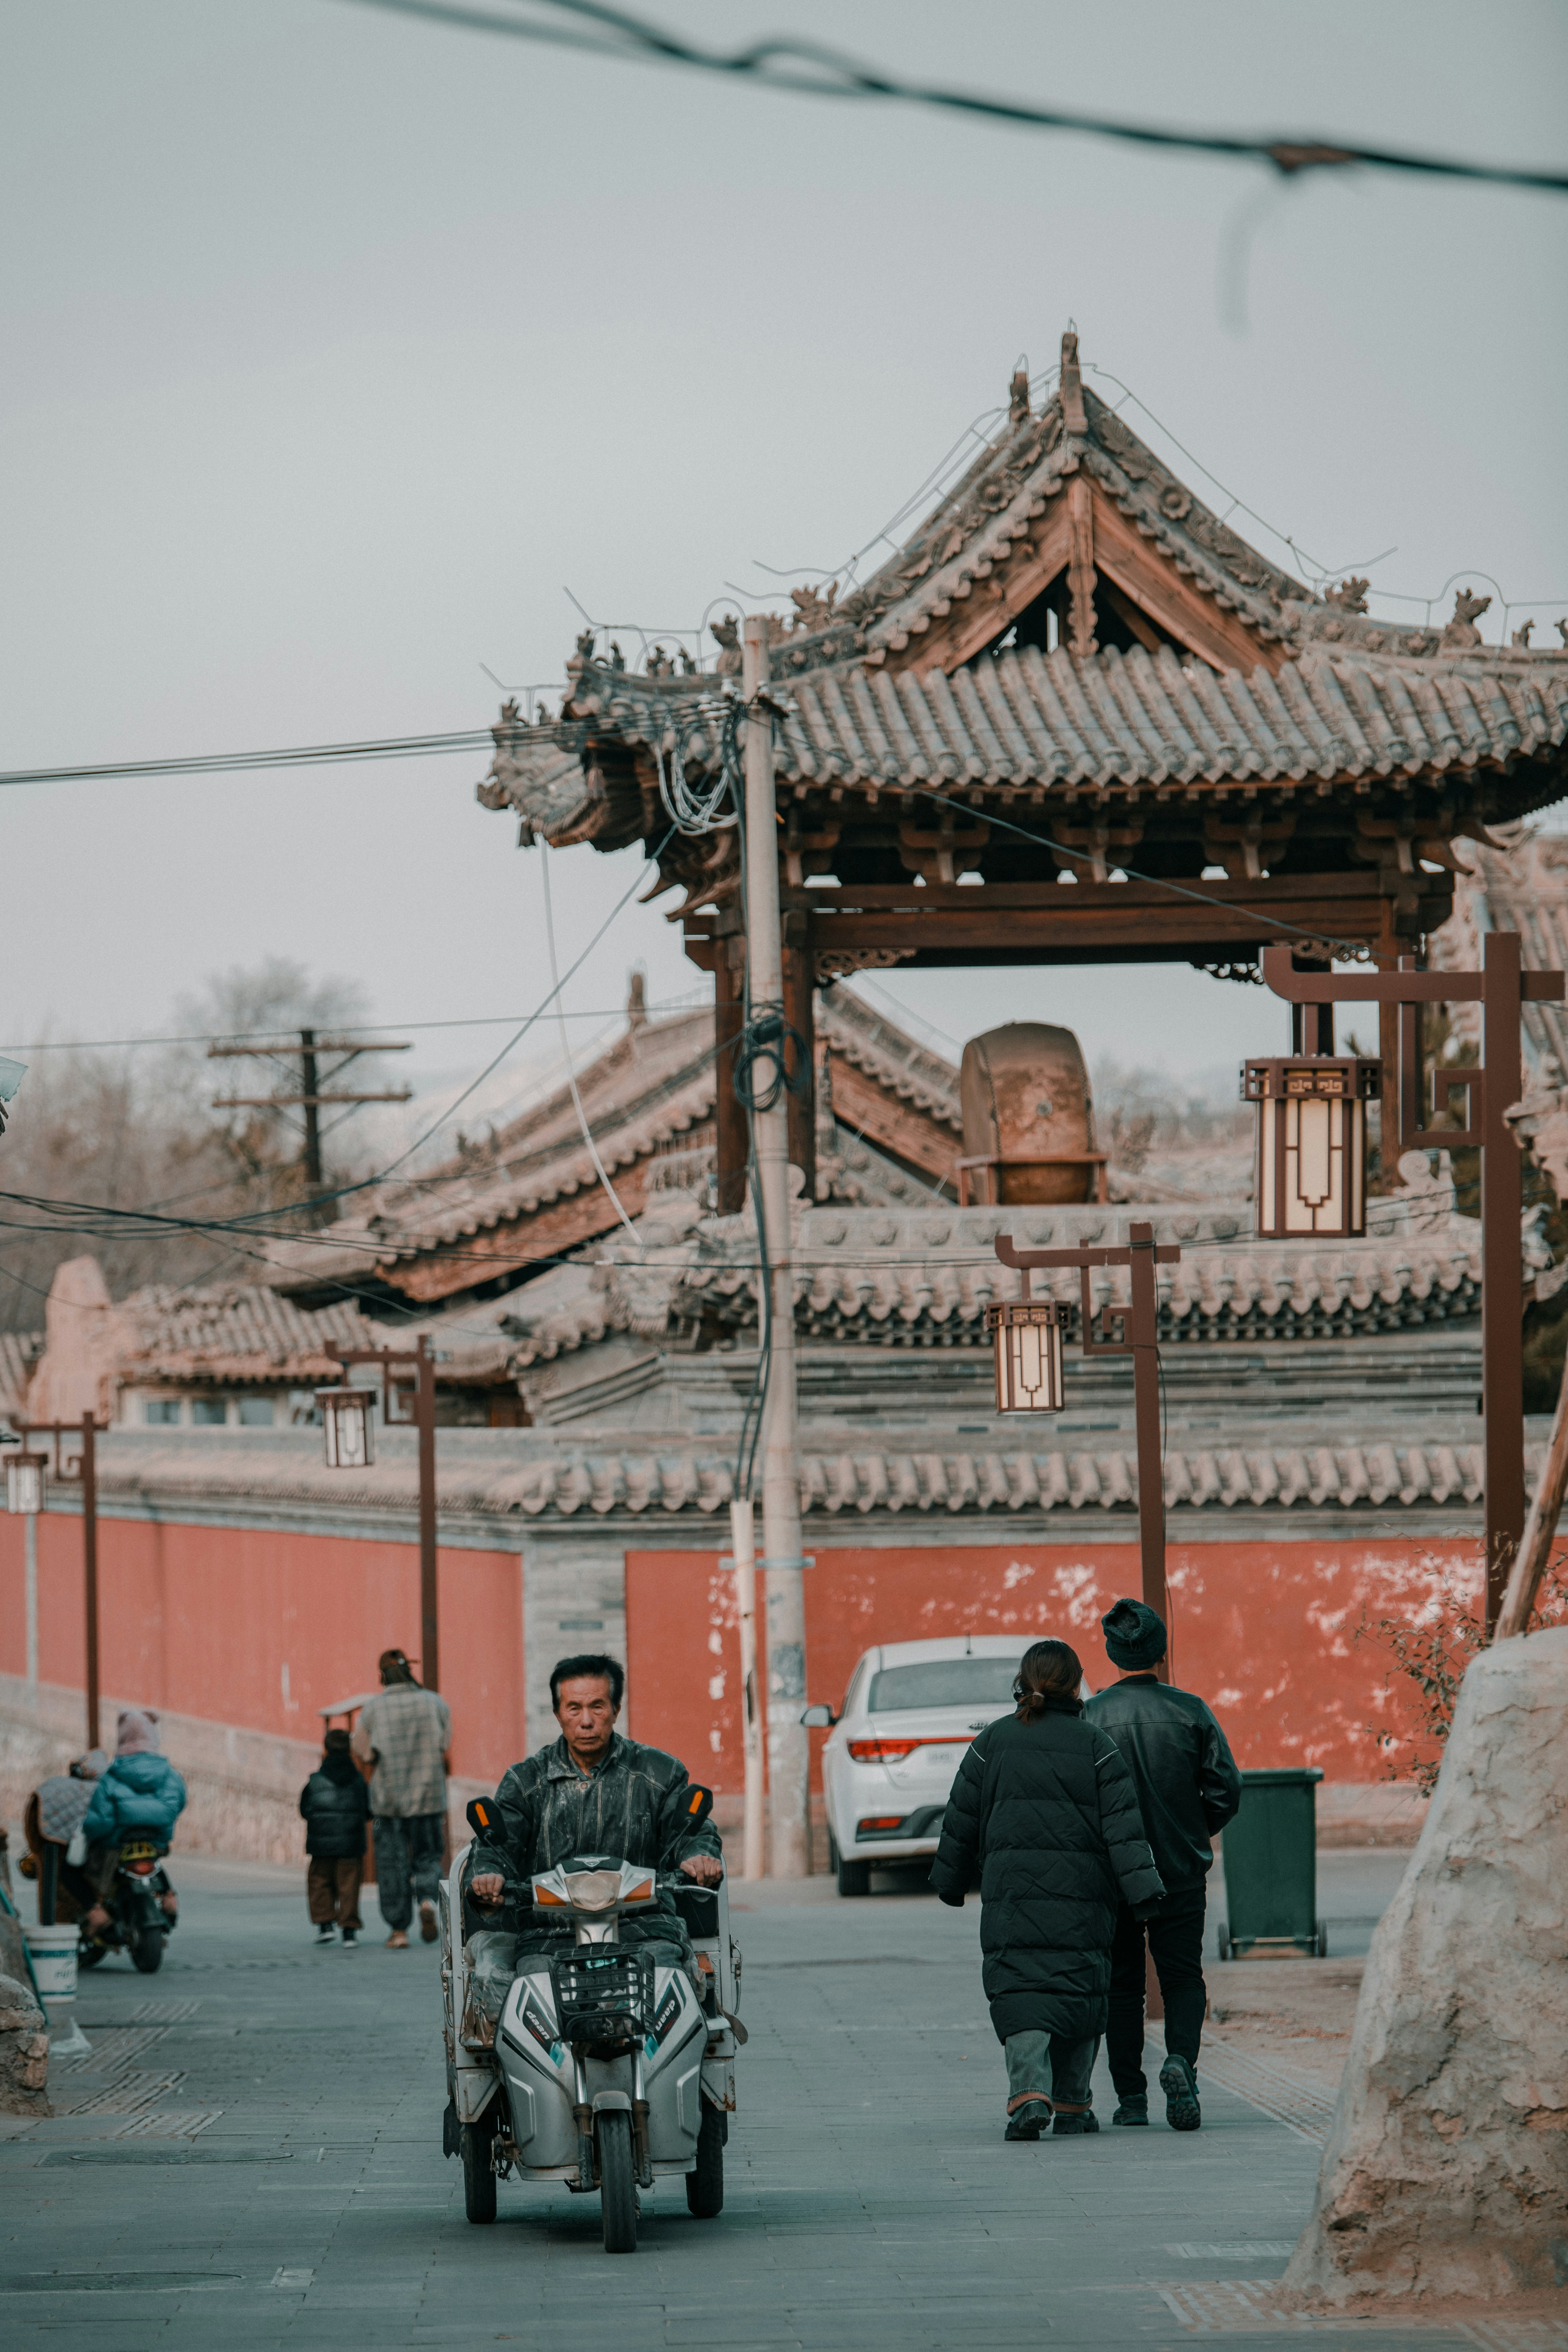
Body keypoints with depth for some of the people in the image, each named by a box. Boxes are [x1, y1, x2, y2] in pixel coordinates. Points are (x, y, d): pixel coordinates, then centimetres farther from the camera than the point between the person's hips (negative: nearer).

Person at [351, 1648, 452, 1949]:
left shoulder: (374, 1708, -6)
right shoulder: (436, 1704, -1)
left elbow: (362, 1752, -1)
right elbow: (446, 1748, 5)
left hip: (388, 1797, -1)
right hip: (429, 1796, 1)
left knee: (392, 1863, 6)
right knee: (428, 1856, 12)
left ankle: (399, 1930, 6)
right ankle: (428, 1899, -17)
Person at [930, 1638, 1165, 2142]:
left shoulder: (993, 1742, 4)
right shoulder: (1094, 1745, 0)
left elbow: (962, 1821, 10)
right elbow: (1122, 1823, -4)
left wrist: (951, 1882, 22)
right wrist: (1143, 1890, -5)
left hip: (1010, 1892, 0)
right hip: (1081, 1893, 0)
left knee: (1020, 1993, -4)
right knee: (1078, 1991, 10)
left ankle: (1030, 2092, -25)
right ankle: (1072, 2106, 15)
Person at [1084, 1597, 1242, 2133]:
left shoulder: (1092, 1717, -8)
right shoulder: (1190, 1710, -4)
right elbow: (1226, 1788, -4)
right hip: (1181, 1869, 0)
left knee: (1122, 1984, 10)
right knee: (1182, 1977, 8)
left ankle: (1131, 2098, 8)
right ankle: (1181, 2060, -19)